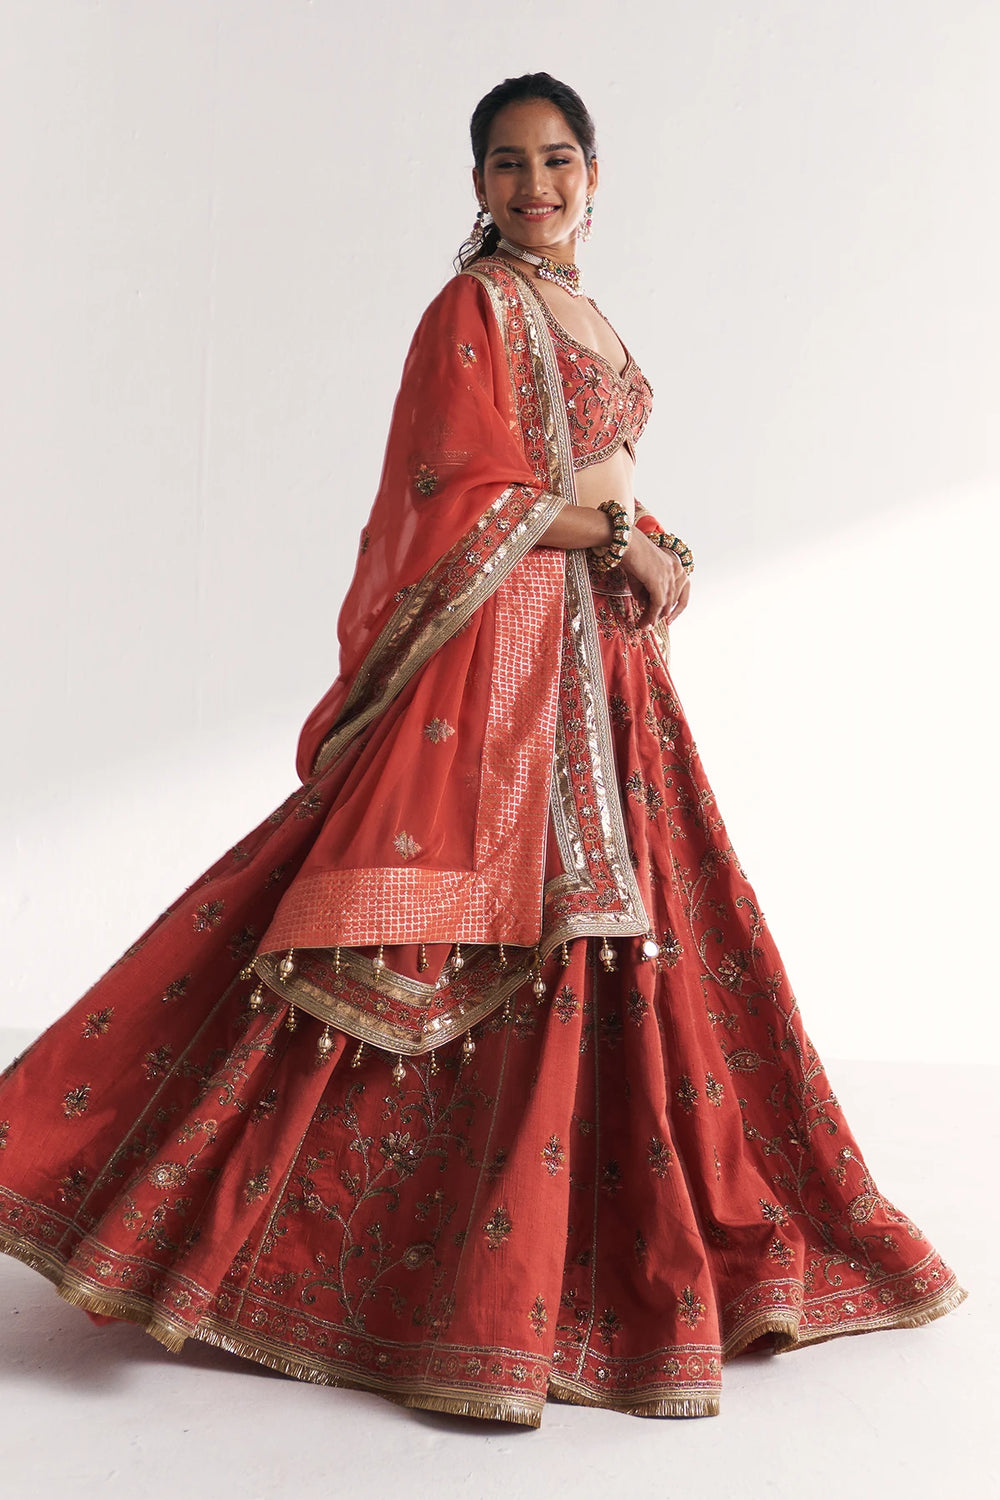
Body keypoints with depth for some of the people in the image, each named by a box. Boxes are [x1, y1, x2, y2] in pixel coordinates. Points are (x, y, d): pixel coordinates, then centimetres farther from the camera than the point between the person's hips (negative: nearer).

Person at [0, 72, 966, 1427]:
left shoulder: (582, 315, 21)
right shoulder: (475, 307, -5)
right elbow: (468, 497, -14)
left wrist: (656, 550, 3)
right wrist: (620, 534, -11)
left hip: (600, 649, 9)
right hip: (496, 655, -8)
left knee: (606, 939, 12)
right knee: (495, 940, -9)